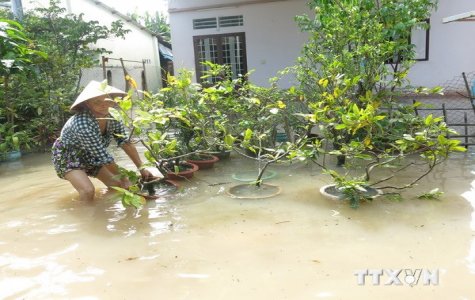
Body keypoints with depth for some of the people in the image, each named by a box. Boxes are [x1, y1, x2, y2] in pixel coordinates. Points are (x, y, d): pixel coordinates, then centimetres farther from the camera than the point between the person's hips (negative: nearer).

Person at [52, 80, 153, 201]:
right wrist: (123, 177, -25)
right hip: (68, 157, -7)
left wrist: (141, 168, -16)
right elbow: (104, 157, -34)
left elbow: (126, 143, -11)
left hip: (91, 156, 7)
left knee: (116, 184, 0)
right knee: (88, 190, -25)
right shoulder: (83, 124, -38)